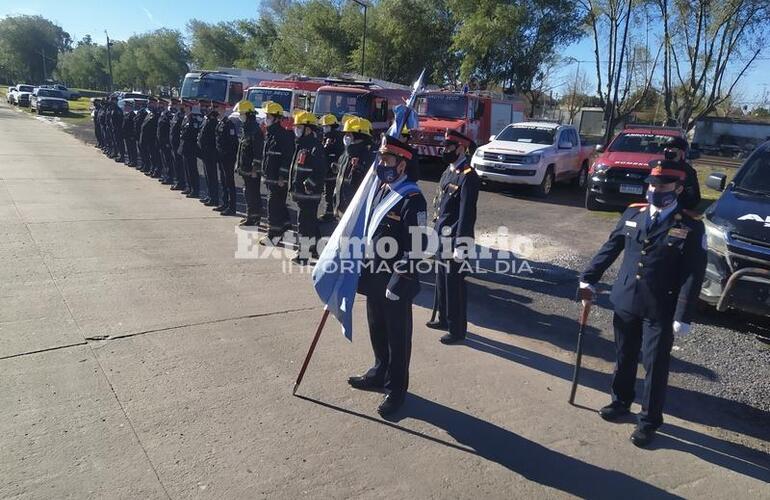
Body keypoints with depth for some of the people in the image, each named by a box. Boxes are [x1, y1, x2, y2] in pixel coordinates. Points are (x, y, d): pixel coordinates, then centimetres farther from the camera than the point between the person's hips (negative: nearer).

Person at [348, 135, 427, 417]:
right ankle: (380, 373, 40)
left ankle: (396, 389, 20)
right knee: (377, 330, 21)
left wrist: (398, 283, -20)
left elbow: (415, 247, -20)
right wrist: (365, 268, 18)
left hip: (396, 282, -8)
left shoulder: (412, 199, -18)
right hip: (374, 277, 8)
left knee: (397, 336, 6)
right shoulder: (380, 188, 8)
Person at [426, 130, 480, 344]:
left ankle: (458, 329, 13)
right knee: (441, 279, 20)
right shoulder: (449, 171, 11)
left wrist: (461, 247, -22)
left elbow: (467, 213, -21)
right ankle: (444, 319, 36)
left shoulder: (468, 176, -17)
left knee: (454, 283, 1)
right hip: (441, 237, 9)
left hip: (454, 240, -9)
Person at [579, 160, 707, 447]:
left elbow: (693, 276, -11)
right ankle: (621, 402, 39)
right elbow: (610, 249, 10)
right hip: (625, 303, 4)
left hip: (660, 311, -3)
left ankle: (649, 421, 24)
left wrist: (683, 317, -16)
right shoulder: (633, 214, 2)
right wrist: (589, 279, 5)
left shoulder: (692, 227, -9)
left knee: (655, 366, 7)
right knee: (624, 358, 18)